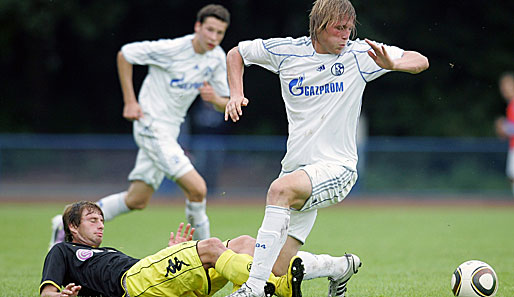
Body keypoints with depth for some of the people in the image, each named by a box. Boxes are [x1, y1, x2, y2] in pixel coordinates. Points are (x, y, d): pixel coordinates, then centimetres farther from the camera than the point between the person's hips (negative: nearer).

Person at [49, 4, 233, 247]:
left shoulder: (217, 58, 2)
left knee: (136, 201, 11)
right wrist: (130, 101, -10)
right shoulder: (172, 49, -18)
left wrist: (215, 98, -16)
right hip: (151, 126, -8)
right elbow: (124, 54, -7)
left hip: (168, 131, 8)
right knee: (197, 188, -18)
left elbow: (224, 105, 9)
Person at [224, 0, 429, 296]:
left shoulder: (358, 54, -3)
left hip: (336, 168, -4)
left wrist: (392, 64, -21)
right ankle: (342, 266, 32)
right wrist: (236, 93, 2)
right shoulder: (286, 51, 3)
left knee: (280, 189, -36)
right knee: (279, 268, 1)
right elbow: (236, 53, 18)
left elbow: (421, 61, 0)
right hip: (297, 169, 5)